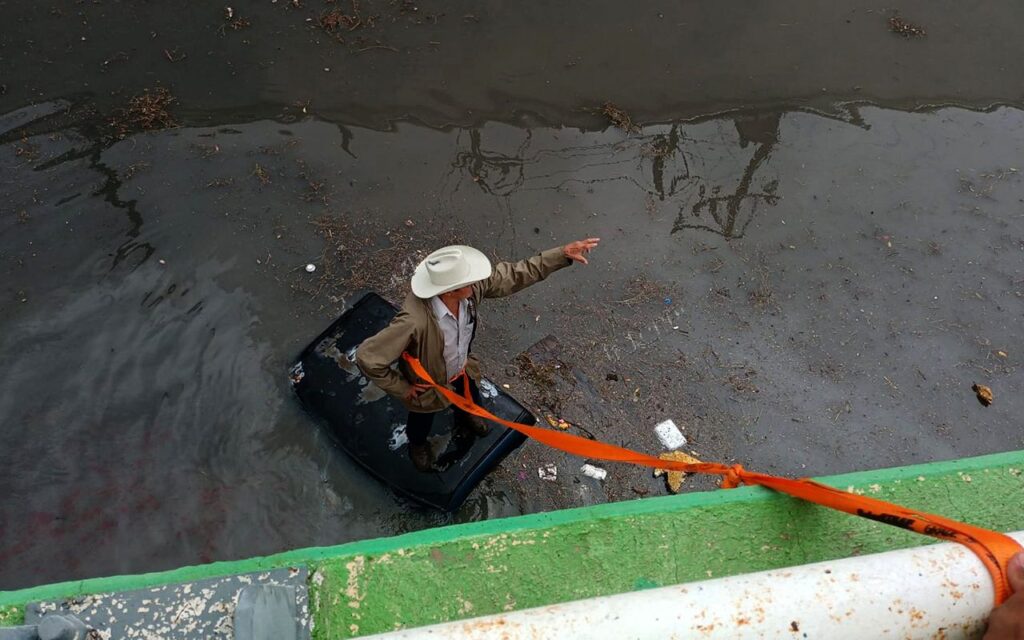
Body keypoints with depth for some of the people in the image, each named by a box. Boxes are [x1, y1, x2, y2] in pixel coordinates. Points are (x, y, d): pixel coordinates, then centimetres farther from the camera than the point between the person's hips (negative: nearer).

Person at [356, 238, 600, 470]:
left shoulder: (472, 289, -31)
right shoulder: (415, 320, -49)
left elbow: (514, 275, -18)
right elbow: (368, 357, -42)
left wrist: (562, 254, -23)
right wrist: (401, 388, -27)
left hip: (462, 369, 5)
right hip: (427, 384, -4)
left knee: (471, 402, 36)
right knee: (422, 422, 30)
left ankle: (464, 419, 74)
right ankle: (417, 444, 67)